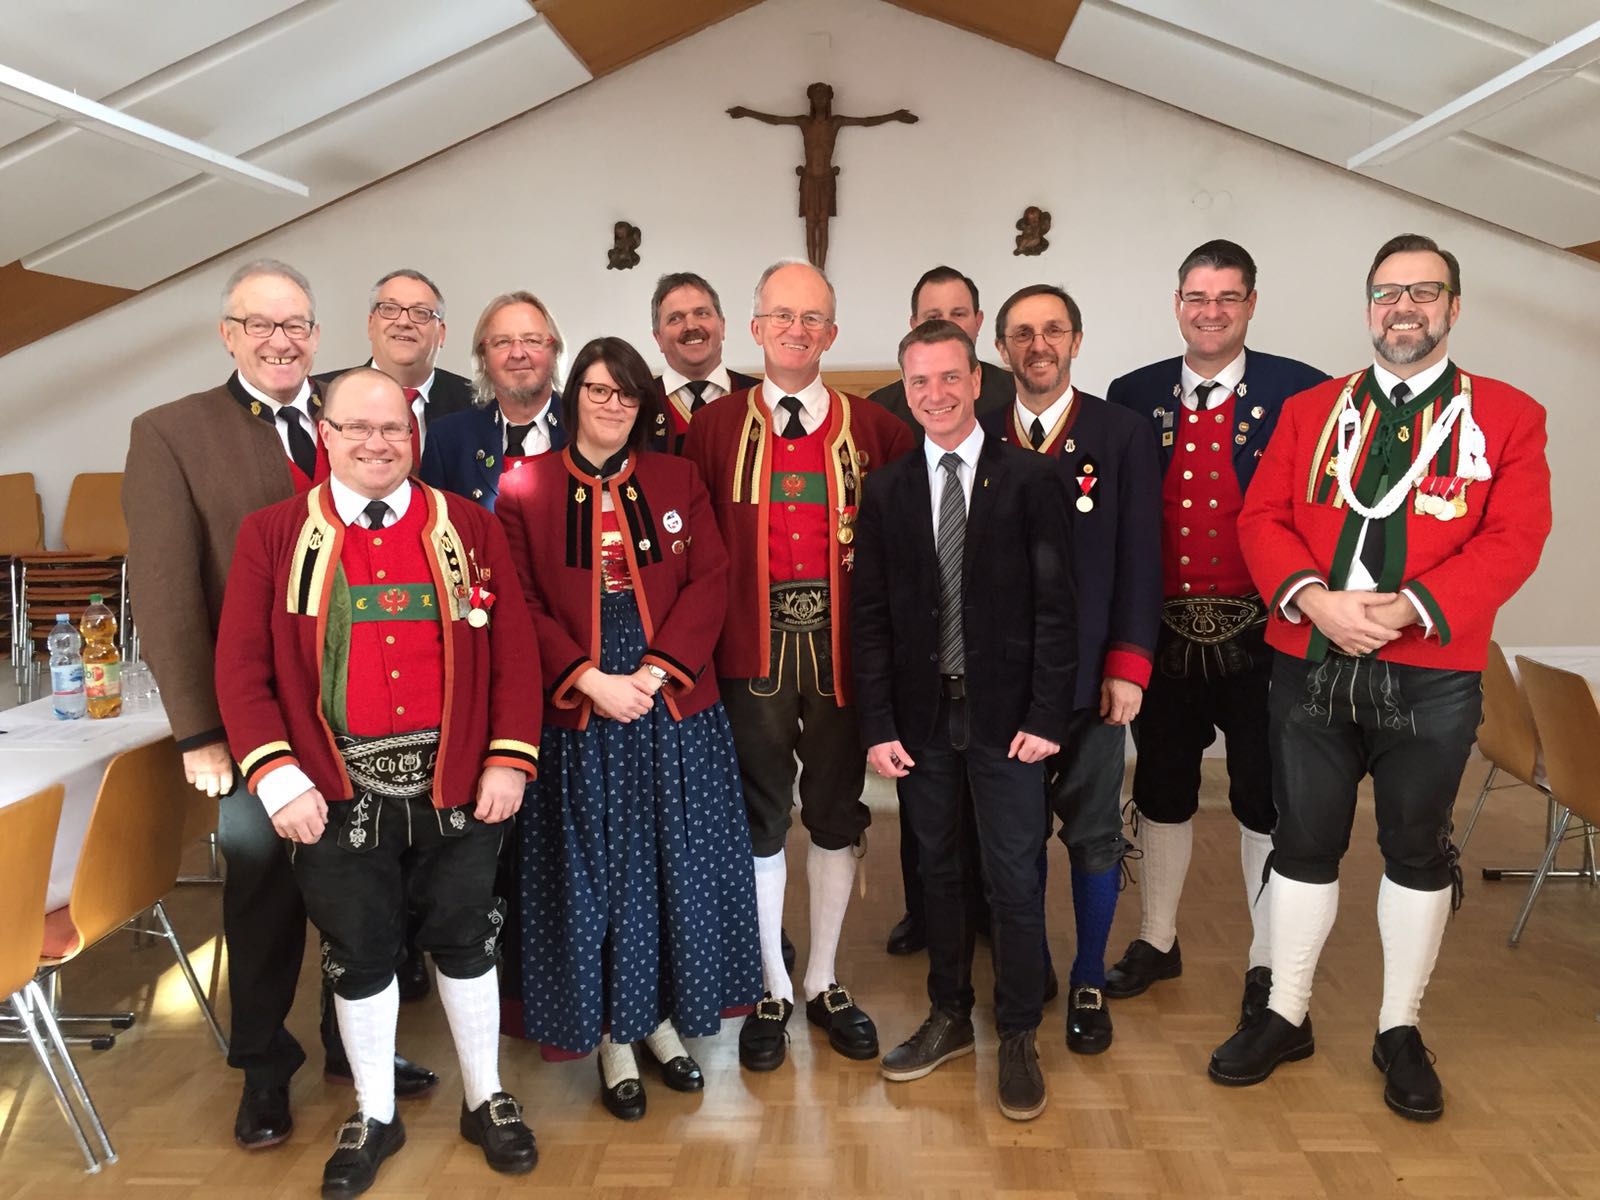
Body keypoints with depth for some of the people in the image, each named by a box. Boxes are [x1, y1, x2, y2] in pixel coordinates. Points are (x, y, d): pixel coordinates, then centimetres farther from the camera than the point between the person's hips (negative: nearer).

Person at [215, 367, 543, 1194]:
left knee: (464, 940, 13)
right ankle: (374, 1117, 35)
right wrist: (276, 776, -13)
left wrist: (509, 760, -8)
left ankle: (484, 1100, 35)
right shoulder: (272, 535, -1)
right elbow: (242, 668, -4)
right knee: (359, 954, 13)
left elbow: (514, 650, -1)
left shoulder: (469, 527, 1)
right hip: (338, 791, 0)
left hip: (458, 783, 1)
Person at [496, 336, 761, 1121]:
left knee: (676, 867, 10)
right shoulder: (525, 490, 1)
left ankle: (662, 1016, 30)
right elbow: (520, 606, -4)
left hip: (676, 710, 2)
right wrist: (590, 679, -14)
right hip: (578, 715, -2)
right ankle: (612, 1035, 24)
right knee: (592, 873, 7)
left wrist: (656, 672, -12)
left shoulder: (678, 481, 7)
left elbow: (709, 583, -1)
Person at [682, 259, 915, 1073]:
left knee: (836, 814, 12)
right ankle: (771, 990, 27)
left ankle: (824, 983, 30)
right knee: (760, 818, 9)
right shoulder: (716, 425, 2)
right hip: (753, 650, -1)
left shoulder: (873, 428, 3)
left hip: (842, 648, 1)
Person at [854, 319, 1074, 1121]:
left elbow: (1054, 608, -4)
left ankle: (1018, 1037, 23)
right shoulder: (886, 491, 3)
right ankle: (949, 1017, 32)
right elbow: (869, 618, 3)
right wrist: (878, 725, -3)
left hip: (1006, 713, -2)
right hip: (921, 714, 3)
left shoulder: (1030, 480, -4)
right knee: (937, 870, 15)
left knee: (1015, 879, 5)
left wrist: (1046, 717, -9)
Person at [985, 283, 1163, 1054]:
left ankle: (1088, 981, 23)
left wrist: (1128, 666, -9)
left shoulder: (1122, 435, 1)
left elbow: (1139, 559, -2)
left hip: (1090, 672, -1)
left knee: (1093, 833, 7)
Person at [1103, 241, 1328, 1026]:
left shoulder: (1298, 391, -4)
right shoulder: (1133, 395, 4)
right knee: (1162, 789, 15)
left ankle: (1269, 964, 26)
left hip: (1261, 632, -2)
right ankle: (1157, 941, 34)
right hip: (1163, 630, 3)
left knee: (1264, 798, 9)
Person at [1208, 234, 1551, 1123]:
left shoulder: (1509, 415, 2)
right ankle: (1287, 1015, 26)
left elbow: (1515, 539, -8)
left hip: (1434, 673, -1)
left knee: (1418, 849, 10)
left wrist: (1407, 609, -20)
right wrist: (1313, 599, -17)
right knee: (1304, 843, 11)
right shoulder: (1310, 410, 9)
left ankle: (1401, 1030, 28)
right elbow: (1263, 518, 1)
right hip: (1310, 666, 2)